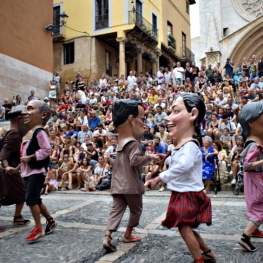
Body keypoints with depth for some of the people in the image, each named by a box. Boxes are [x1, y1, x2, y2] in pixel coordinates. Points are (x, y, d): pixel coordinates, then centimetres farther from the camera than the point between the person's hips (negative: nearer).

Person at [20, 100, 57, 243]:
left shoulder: (39, 132, -16)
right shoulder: (27, 132, 13)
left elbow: (46, 150, -23)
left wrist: (30, 157, -20)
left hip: (37, 171, -10)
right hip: (27, 171, 10)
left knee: (31, 199, -11)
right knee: (35, 199, 15)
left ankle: (38, 228, 2)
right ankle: (50, 221, 31)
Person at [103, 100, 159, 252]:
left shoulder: (121, 142, 13)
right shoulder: (133, 143, -16)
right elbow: (135, 160, -31)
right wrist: (149, 157, -20)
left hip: (118, 184, 7)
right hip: (131, 184, -7)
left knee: (117, 209, 5)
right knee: (136, 210, 13)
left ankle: (107, 237, -6)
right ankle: (128, 235, 25)